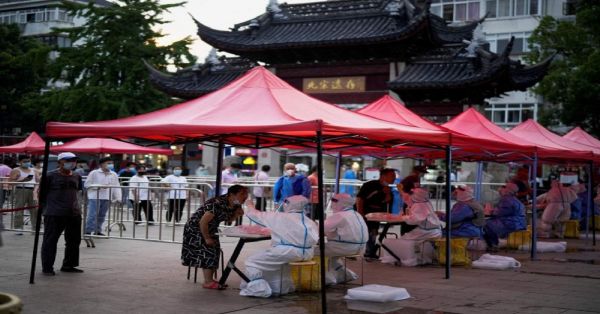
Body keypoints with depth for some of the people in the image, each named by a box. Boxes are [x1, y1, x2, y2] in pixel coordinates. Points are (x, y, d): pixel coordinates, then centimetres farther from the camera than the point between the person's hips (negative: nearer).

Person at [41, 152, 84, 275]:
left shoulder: (77, 176, 11)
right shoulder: (50, 176, -5)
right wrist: (44, 205, 0)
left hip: (74, 214, 6)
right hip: (54, 214, -6)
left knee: (74, 241, 12)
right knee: (50, 241, -1)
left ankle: (68, 265, 25)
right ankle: (47, 268, 7)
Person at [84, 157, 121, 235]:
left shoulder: (114, 175, 10)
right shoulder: (94, 173, -3)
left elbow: (116, 187, 12)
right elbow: (86, 184, -3)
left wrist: (118, 198, 1)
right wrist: (99, 186, -14)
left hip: (107, 198, 5)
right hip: (94, 197, -5)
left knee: (102, 216, 11)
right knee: (92, 215, -9)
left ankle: (97, 231, 21)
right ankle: (88, 231, -6)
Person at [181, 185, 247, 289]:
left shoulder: (234, 205, -7)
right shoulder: (218, 204, -34)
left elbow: (228, 219, 9)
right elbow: (203, 222, -31)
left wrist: (237, 214, -13)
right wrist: (207, 238, -21)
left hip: (210, 229, 9)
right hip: (196, 228, -9)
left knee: (215, 251, 8)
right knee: (207, 252, -12)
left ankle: (210, 279, 16)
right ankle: (208, 282, -7)